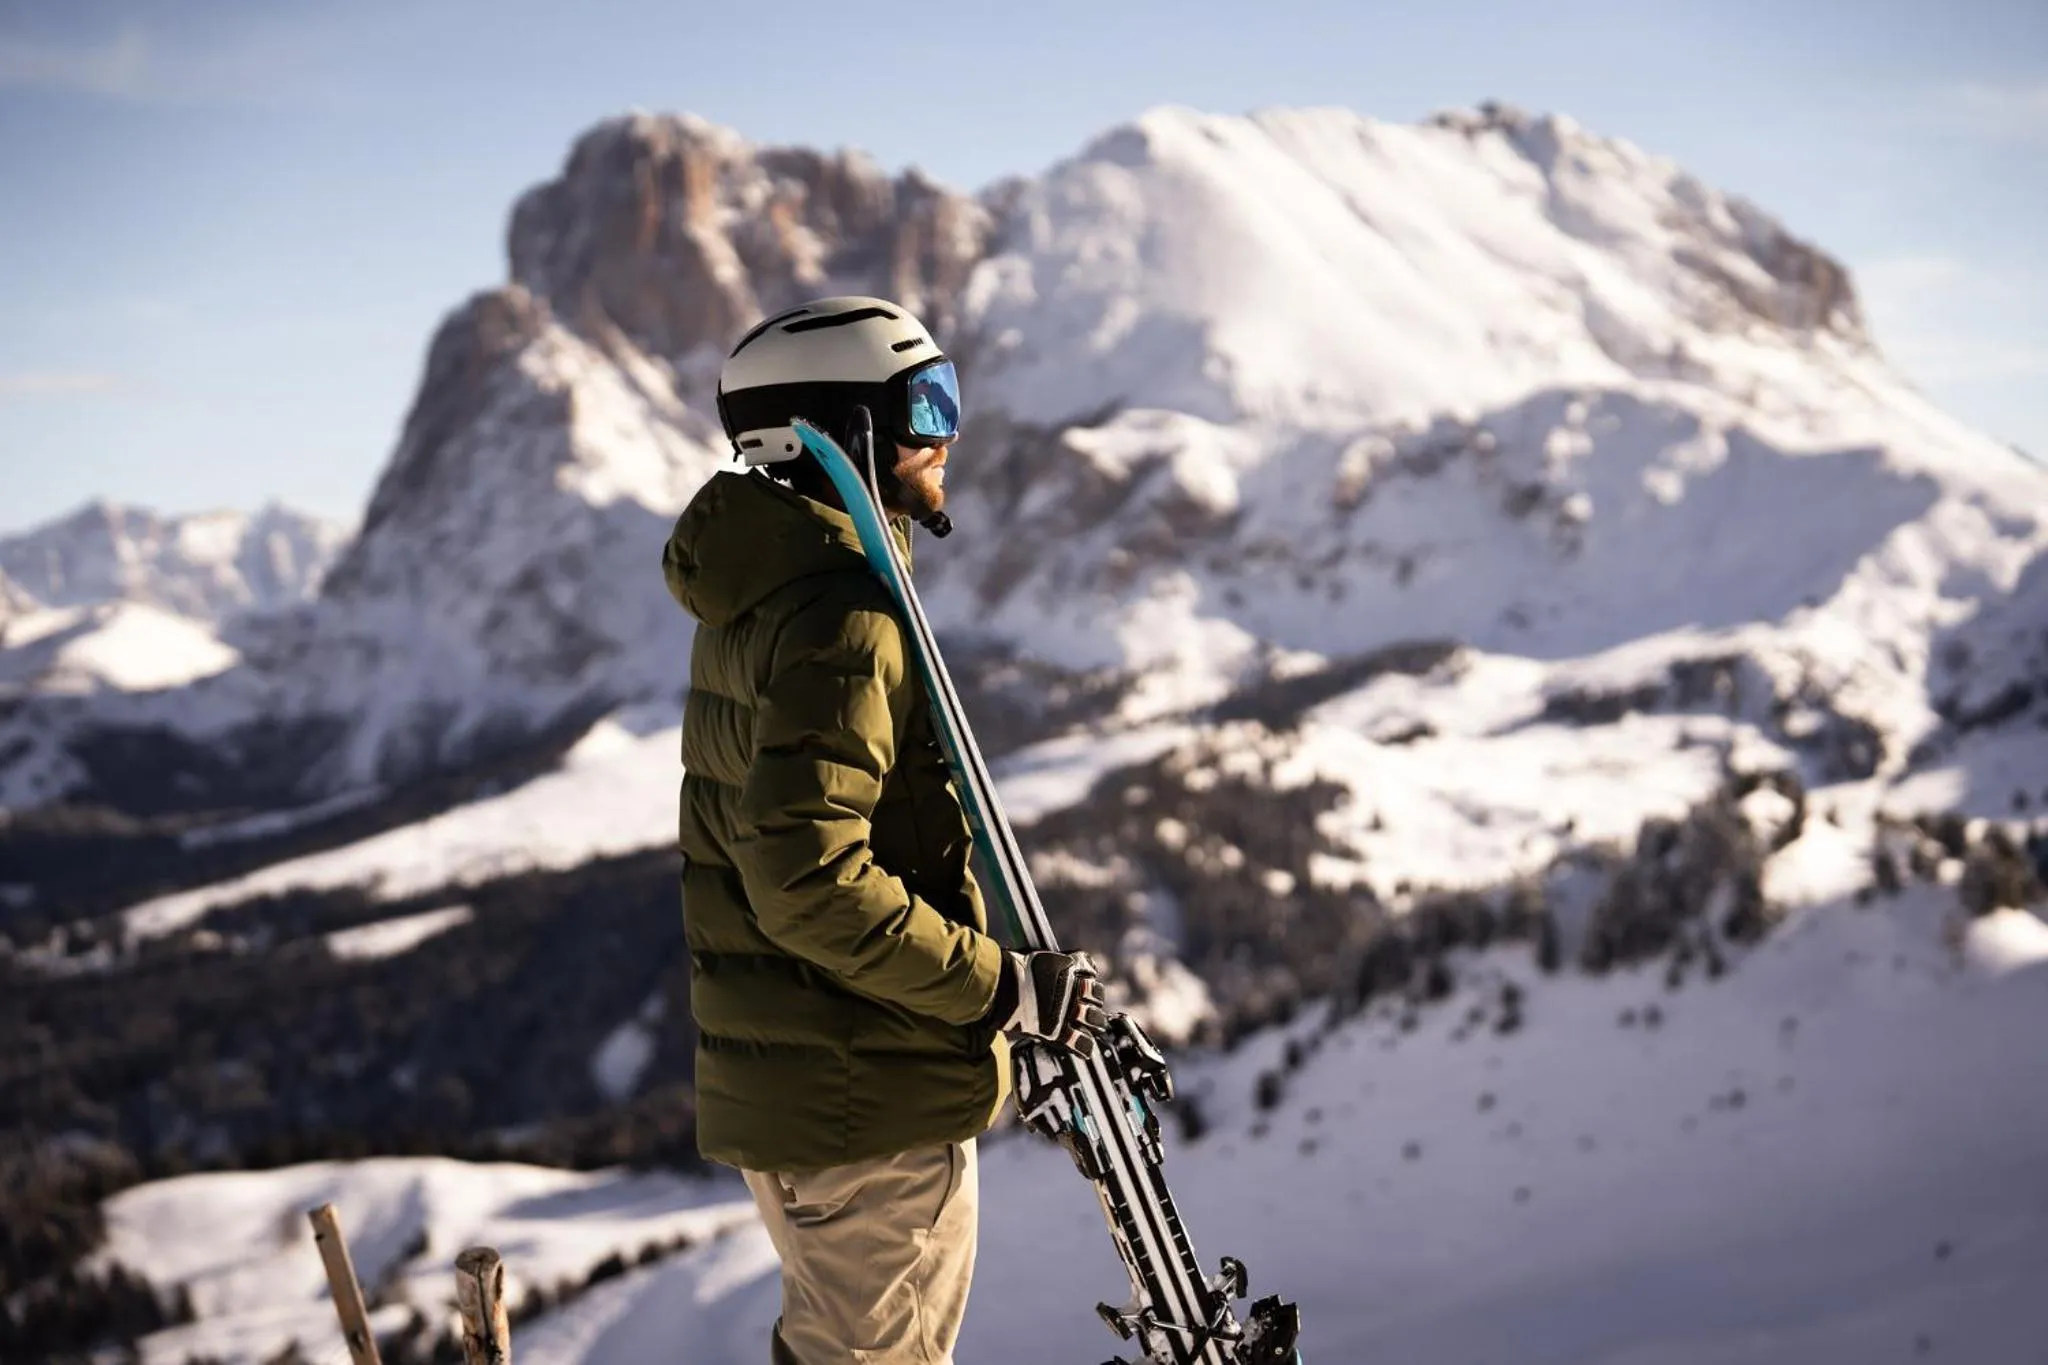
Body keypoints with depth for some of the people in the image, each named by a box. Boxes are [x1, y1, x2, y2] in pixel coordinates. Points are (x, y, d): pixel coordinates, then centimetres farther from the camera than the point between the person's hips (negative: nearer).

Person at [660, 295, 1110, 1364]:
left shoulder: (755, 599, 12)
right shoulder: (841, 614, -20)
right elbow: (809, 878, -28)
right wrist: (1006, 989, -21)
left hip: (779, 1078, 10)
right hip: (873, 1091, -10)